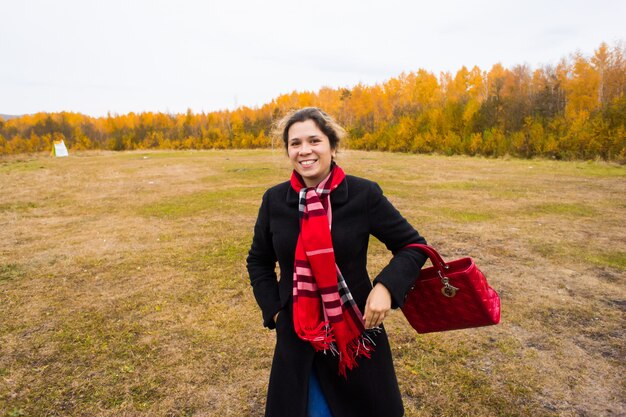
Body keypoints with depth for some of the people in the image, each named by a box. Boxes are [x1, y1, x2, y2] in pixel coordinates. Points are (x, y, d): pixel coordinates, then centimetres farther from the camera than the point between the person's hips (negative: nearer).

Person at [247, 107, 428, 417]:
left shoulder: (364, 194, -13)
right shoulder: (274, 200, -5)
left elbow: (412, 245, -3)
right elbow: (258, 262, 9)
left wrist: (386, 287, -19)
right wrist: (273, 309, -1)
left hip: (357, 333, -1)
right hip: (296, 338, 2)